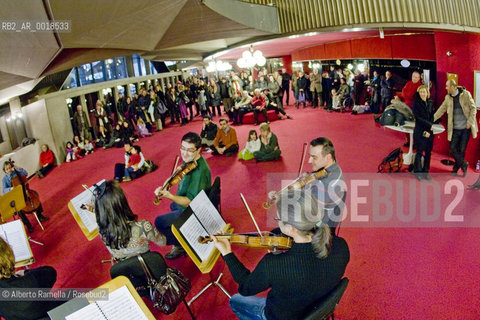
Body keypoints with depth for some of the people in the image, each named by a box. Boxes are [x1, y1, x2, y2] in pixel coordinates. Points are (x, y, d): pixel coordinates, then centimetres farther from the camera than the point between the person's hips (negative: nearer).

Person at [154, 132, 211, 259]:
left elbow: (190, 202, -34)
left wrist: (169, 195, -46)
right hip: (186, 202, 10)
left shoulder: (199, 170, -35)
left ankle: (179, 246, 7)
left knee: (160, 221, -11)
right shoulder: (191, 161, -6)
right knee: (173, 206, 35)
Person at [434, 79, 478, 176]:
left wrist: (470, 122, -9)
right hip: (455, 128, 3)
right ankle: (464, 164, 16)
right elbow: (441, 110, 9)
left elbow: (473, 108, -2)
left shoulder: (465, 94, -4)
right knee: (453, 149, -4)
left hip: (466, 128, -3)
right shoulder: (448, 98, 5)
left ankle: (456, 169, 17)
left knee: (462, 150, 3)